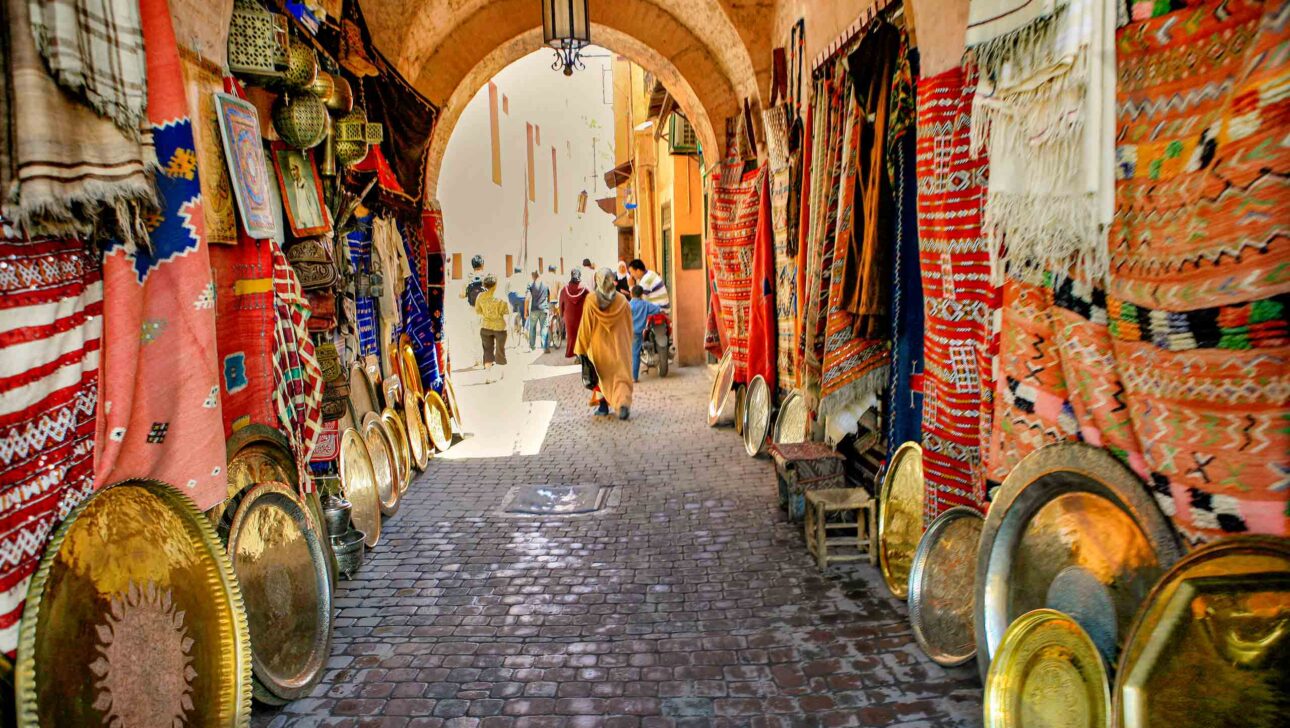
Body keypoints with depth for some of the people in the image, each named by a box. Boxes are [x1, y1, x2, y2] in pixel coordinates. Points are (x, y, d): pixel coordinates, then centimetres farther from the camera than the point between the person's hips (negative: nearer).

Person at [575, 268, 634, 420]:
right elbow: (629, 326, 4)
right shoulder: (622, 300, -5)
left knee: (603, 375, 17)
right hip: (619, 345, 0)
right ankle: (623, 403, -21)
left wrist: (582, 348, -1)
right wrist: (628, 344, 17)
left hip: (599, 344, 0)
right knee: (621, 374, -1)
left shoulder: (591, 300, -9)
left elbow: (585, 327, -7)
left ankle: (604, 406, 19)